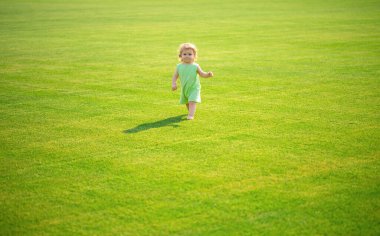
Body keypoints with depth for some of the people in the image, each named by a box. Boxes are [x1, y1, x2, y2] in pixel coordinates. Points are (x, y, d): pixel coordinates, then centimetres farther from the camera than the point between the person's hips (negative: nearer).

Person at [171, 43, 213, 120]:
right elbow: (175, 76, -1)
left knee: (192, 101, -21)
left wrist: (208, 74, -28)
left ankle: (191, 115, -25)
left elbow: (202, 74, -9)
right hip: (184, 89, 5)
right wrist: (173, 84, -15)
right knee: (186, 102, 23)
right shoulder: (179, 66, -7)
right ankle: (191, 111, 49)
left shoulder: (195, 66, -14)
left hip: (194, 88, -5)